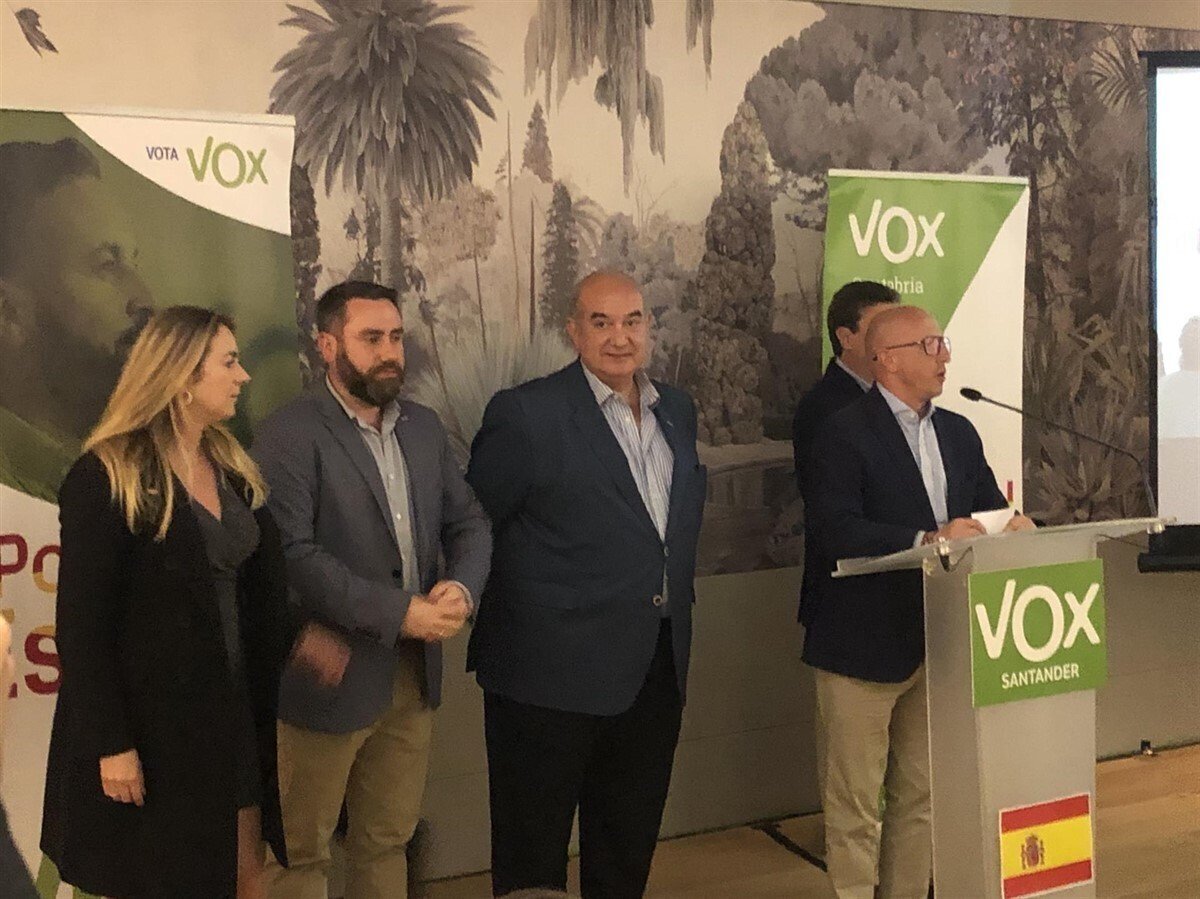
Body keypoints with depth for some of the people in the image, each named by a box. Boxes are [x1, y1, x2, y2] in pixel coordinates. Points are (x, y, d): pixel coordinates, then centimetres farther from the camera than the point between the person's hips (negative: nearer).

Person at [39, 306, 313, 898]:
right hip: (152, 722, -6)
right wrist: (110, 744, -17)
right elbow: (82, 625, -15)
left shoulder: (233, 470, 8)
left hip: (232, 712, 6)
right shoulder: (106, 477, -14)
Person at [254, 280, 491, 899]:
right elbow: (293, 556, -22)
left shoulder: (423, 427, 9)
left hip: (414, 675, 6)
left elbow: (469, 522, 10)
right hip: (327, 678, -6)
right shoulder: (288, 436, -13)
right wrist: (397, 613, -22)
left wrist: (462, 585, -11)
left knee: (387, 843, 19)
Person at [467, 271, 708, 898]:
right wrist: (530, 604, -6)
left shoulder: (677, 409, 8)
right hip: (555, 670, -6)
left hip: (656, 668, 6)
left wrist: (676, 602, 13)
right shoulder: (525, 414, -12)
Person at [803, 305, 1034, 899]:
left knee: (919, 799, 18)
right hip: (864, 646, -7)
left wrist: (1008, 523, -11)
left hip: (937, 642, 7)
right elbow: (836, 531, -23)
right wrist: (927, 540, -31)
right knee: (854, 808, 3)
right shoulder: (844, 434, -12)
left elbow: (987, 507, 12)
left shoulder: (958, 433, 13)